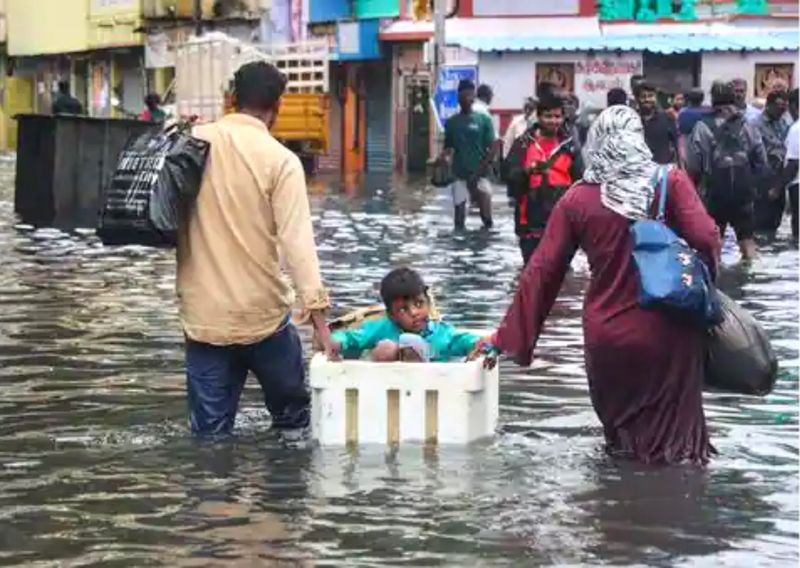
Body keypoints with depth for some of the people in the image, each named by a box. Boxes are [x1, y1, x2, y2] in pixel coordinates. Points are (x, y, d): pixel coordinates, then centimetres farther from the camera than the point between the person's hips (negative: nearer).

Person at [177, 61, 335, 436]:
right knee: (293, 419, 17)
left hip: (203, 316, 3)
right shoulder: (280, 160, -9)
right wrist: (318, 315, -17)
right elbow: (297, 241, -16)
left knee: (211, 434, 8)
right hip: (263, 314, -3)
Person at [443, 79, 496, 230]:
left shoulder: (483, 119, -2)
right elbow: (448, 148, 12)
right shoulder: (451, 122, 7)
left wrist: (478, 173, -14)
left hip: (479, 176, -3)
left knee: (486, 214, -7)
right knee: (459, 215, 5)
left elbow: (492, 149, -5)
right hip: (459, 175, 3)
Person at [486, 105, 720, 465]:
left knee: (618, 419, 23)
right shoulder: (670, 182, -6)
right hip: (664, 330, -1)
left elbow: (542, 271, -2)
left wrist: (507, 336, 4)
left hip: (605, 338, 2)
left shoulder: (577, 199, -2)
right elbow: (705, 239, -17)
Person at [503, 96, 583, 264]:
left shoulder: (570, 145, 6)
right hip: (531, 220, -1)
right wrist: (527, 170, -25)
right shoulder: (524, 143, 3)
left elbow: (579, 181, 5)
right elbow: (509, 175, -5)